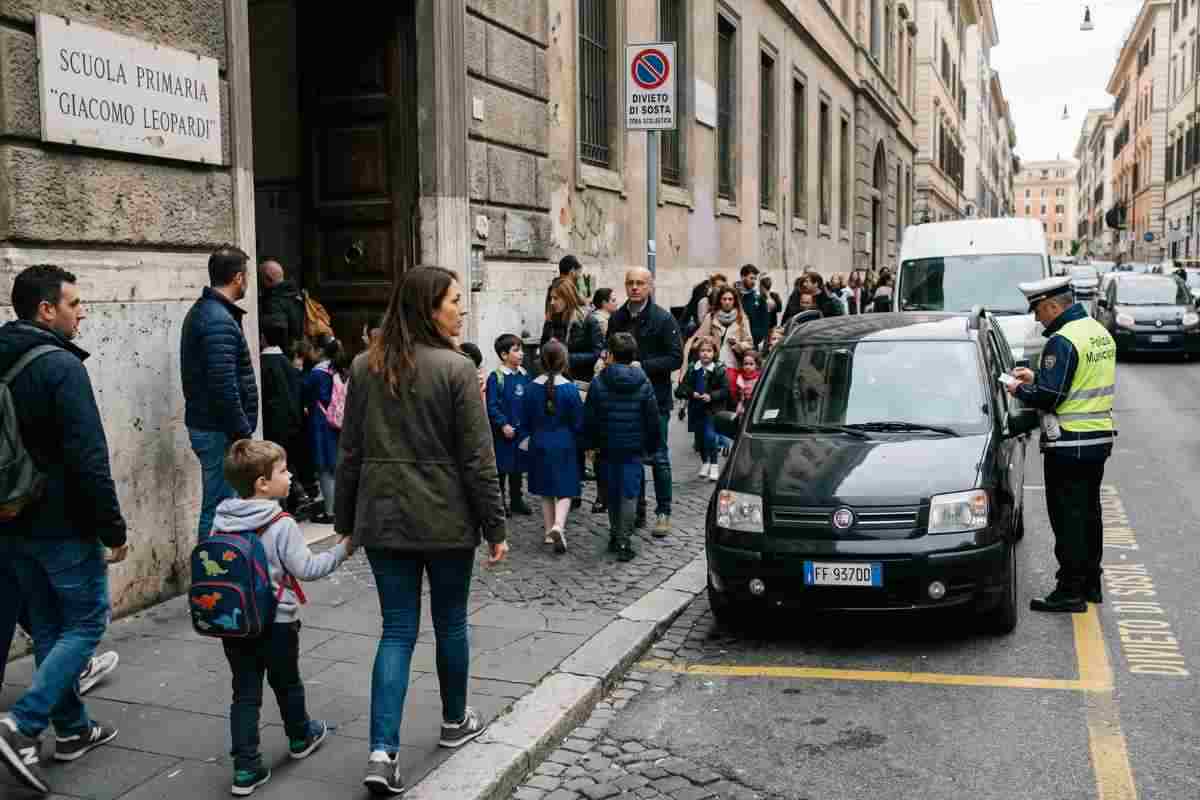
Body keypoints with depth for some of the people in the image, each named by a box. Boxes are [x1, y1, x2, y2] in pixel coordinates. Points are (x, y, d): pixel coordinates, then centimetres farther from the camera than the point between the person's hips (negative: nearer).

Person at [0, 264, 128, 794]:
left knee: (49, 627, 15)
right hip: (63, 526, -8)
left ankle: (73, 729, 24)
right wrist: (113, 529, -15)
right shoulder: (61, 365, -18)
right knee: (85, 623, 4)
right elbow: (89, 458, -21)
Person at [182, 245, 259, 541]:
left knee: (217, 504, 16)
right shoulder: (219, 320, -18)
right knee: (219, 508, -4)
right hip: (220, 431, -10)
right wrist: (243, 434, -17)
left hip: (207, 425, 10)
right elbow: (224, 388, -24)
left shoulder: (202, 311, 14)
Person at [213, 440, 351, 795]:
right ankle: (300, 737, 42)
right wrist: (341, 550, -6)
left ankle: (246, 768, 9)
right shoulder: (281, 525, -20)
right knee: (286, 684, 19)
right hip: (276, 622, -4)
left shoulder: (221, 520, -2)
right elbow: (306, 568, -17)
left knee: (244, 693, 9)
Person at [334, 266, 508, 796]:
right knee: (450, 621, 16)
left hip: (383, 518, 4)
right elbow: (477, 457, -12)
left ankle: (383, 752, -2)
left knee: (397, 630, 8)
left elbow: (350, 452, 7)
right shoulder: (456, 369, -13)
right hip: (445, 518, -3)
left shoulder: (364, 368, 3)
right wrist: (495, 527, -4)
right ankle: (455, 721, 35)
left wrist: (345, 521, 15)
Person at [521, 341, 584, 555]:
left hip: (539, 445, 3)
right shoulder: (569, 389, -13)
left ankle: (550, 531, 21)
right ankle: (558, 526, -19)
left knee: (545, 490, 16)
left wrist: (526, 439, 20)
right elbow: (578, 422, -7)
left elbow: (525, 420, 3)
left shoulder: (532, 387, -5)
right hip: (564, 445, -3)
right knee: (565, 489, 3)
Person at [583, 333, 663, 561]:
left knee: (612, 493, 14)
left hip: (608, 448, 1)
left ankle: (615, 536, 23)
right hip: (634, 448, 0)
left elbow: (589, 420, -4)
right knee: (629, 494, 2)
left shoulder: (598, 384, -7)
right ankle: (624, 542, -2)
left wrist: (591, 444, 10)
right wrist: (654, 447, 9)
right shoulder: (643, 384, -4)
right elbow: (654, 420, -1)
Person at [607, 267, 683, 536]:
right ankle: (637, 511, 22)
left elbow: (676, 358, -11)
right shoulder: (617, 318, 8)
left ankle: (663, 513, 11)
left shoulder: (663, 319, -6)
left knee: (658, 458, 1)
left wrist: (643, 366, -19)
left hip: (655, 398, -5)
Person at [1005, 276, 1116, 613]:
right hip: (1100, 438, 9)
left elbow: (1049, 396, -22)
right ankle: (1091, 583, 27)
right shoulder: (1100, 332, 11)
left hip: (1069, 444, -9)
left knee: (1068, 518, -3)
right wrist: (1036, 377, 18)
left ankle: (1070, 591, 2)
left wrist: (1019, 390, -4)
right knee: (1089, 512, 17)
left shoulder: (1062, 340, -19)